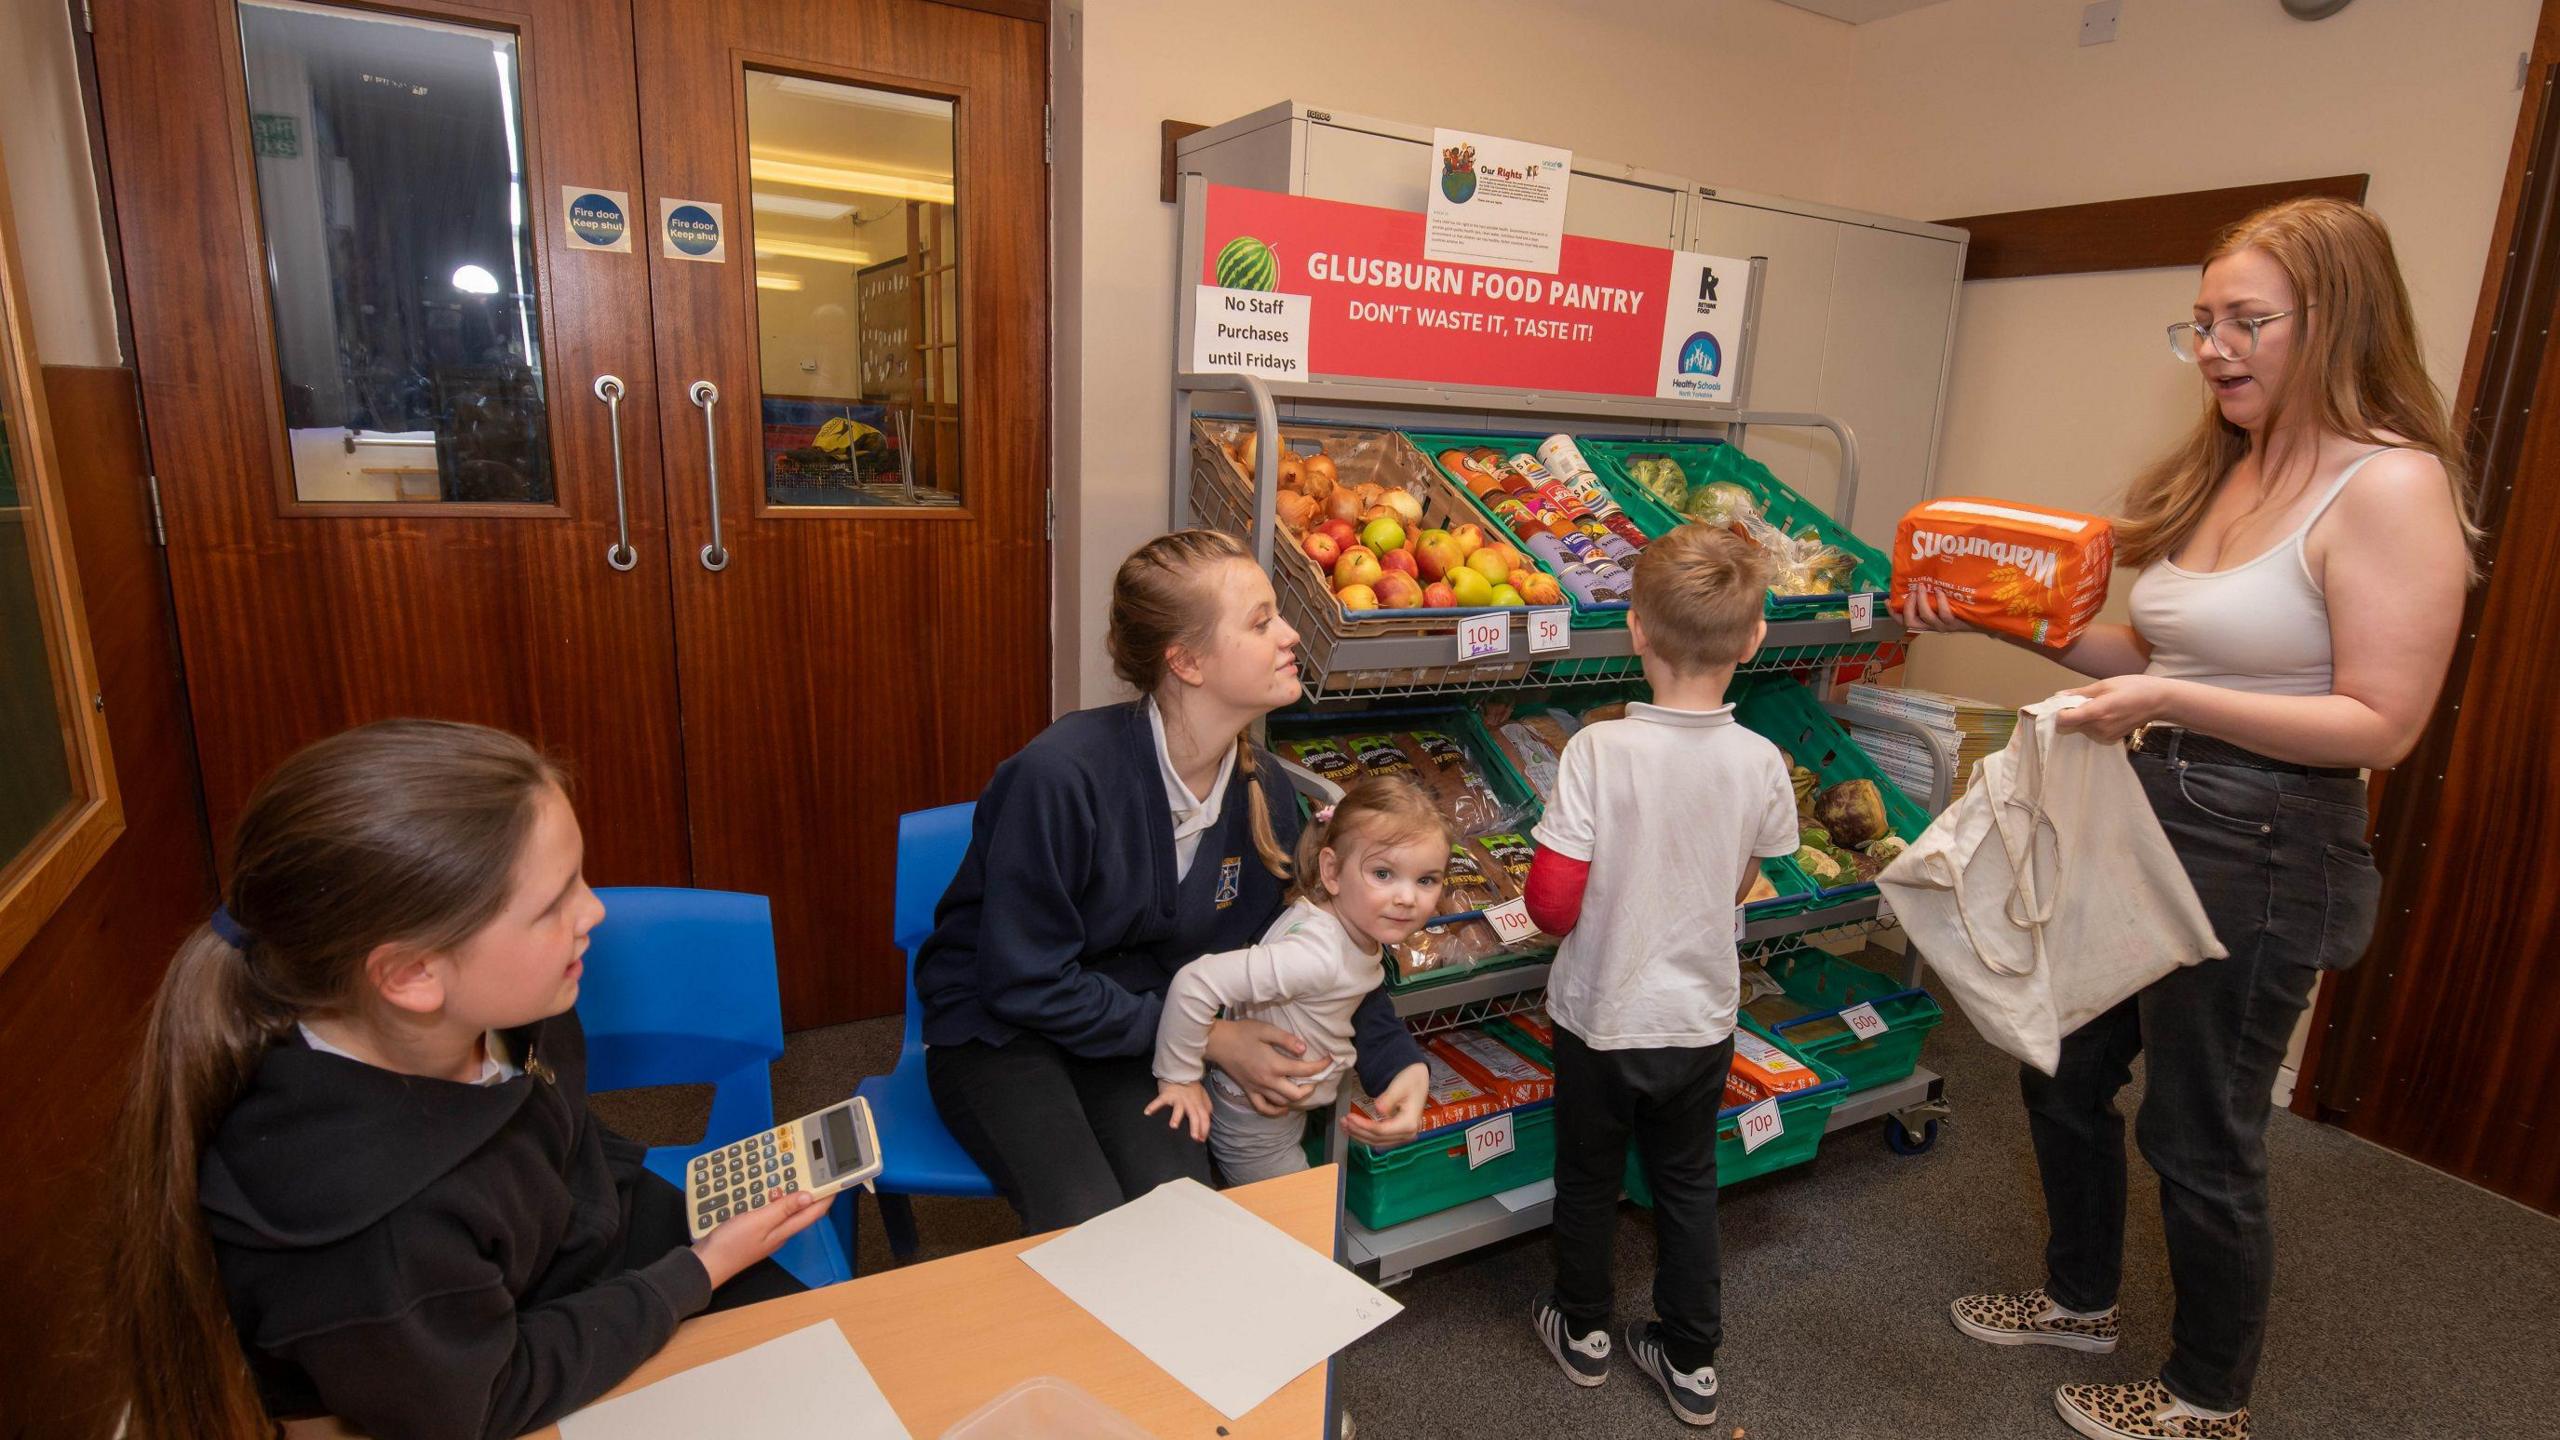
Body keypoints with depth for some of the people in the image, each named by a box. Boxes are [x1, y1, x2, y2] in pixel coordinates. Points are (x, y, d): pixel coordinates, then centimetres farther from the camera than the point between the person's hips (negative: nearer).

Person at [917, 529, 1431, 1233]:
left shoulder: (1262, 790, -7)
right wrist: (1208, 1038, -18)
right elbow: (1026, 982, -21)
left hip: (1140, 1029, 5)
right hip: (1000, 1033, -4)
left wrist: (1396, 1060, -12)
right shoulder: (1060, 775, -28)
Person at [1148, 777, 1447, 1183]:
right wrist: (1178, 1079, -29)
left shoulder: (1359, 922, -12)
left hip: (1290, 1111, 8)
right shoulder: (1318, 956, -39)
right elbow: (1196, 983, -41)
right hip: (1253, 1124, -8)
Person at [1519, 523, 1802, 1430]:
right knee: (1687, 1185, 23)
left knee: (1587, 1180, 21)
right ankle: (1691, 1363, 38)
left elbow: (1552, 905, -23)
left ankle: (1583, 1333, 42)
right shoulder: (1762, 764, -15)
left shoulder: (1597, 751, -25)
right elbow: (1742, 884, 1)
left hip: (1599, 1015, -2)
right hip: (1703, 1017, 3)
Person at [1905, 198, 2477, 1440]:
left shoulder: (2391, 487, -16)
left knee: (2199, 1135, 8)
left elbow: (2380, 725, -19)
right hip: (2151, 821, 8)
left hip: (2265, 851, -8)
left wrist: (2173, 706, -29)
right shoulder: (2222, 470, 8)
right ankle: (2081, 1300, 45)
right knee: (2065, 1072, 19)